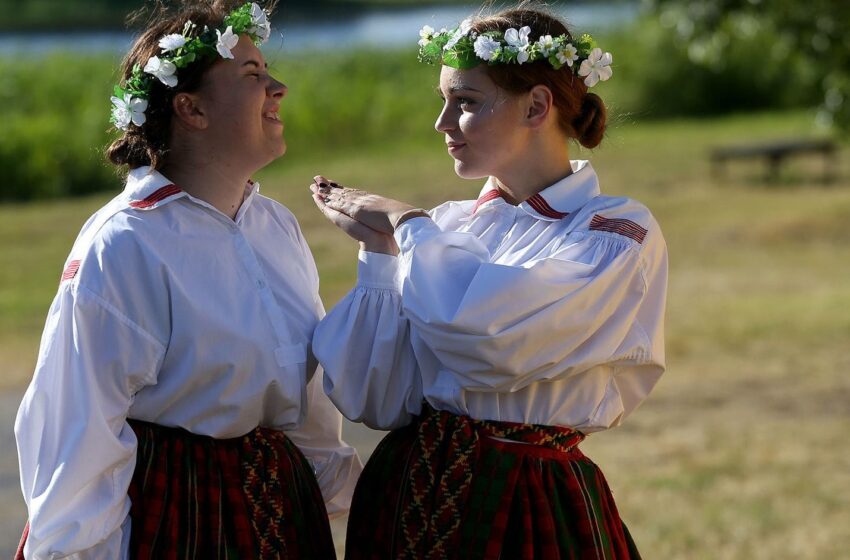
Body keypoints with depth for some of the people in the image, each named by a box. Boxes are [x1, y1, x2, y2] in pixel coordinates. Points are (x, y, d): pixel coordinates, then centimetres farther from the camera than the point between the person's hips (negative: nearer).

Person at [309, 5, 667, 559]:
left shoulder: (619, 233, -9)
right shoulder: (447, 228, 5)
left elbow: (492, 343, -25)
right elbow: (379, 399, -1)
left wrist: (407, 229, -11)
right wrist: (380, 253, -7)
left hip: (532, 510, -4)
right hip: (413, 498, 4)